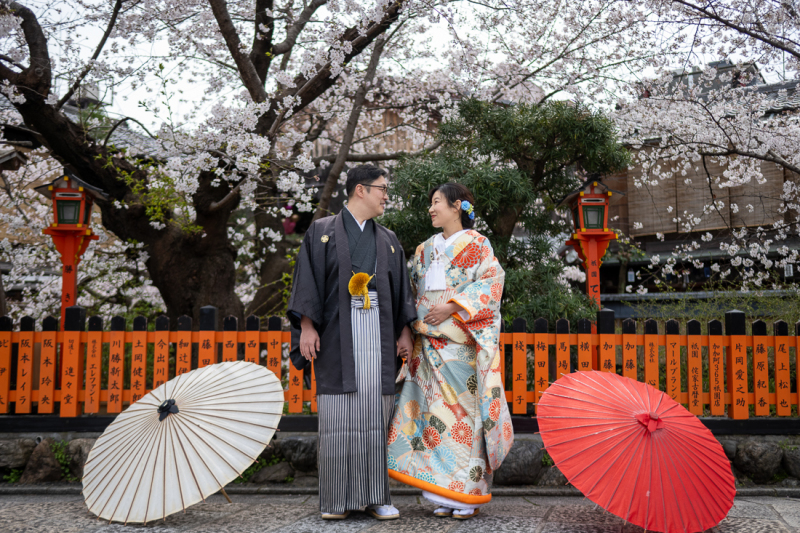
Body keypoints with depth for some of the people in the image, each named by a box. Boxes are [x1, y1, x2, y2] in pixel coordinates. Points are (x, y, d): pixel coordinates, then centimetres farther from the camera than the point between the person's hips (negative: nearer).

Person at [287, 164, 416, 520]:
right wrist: (306, 325, -10)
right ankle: (336, 500, 4)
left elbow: (401, 288, 17)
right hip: (337, 334, -3)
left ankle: (376, 496, 6)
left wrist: (405, 331, 7)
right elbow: (307, 278, 0)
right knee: (338, 415, -3)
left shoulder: (388, 240, 18)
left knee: (375, 412, 0)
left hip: (377, 334, 3)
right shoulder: (322, 232, 8)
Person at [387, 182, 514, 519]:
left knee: (462, 411, -6)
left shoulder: (476, 244, 2)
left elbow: (490, 283, -9)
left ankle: (468, 495, 1)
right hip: (429, 344, 5)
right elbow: (412, 289, 21)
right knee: (434, 412, 2)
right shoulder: (427, 248, 19)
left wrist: (452, 307, -16)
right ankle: (446, 496, 8)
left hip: (461, 343, -5)